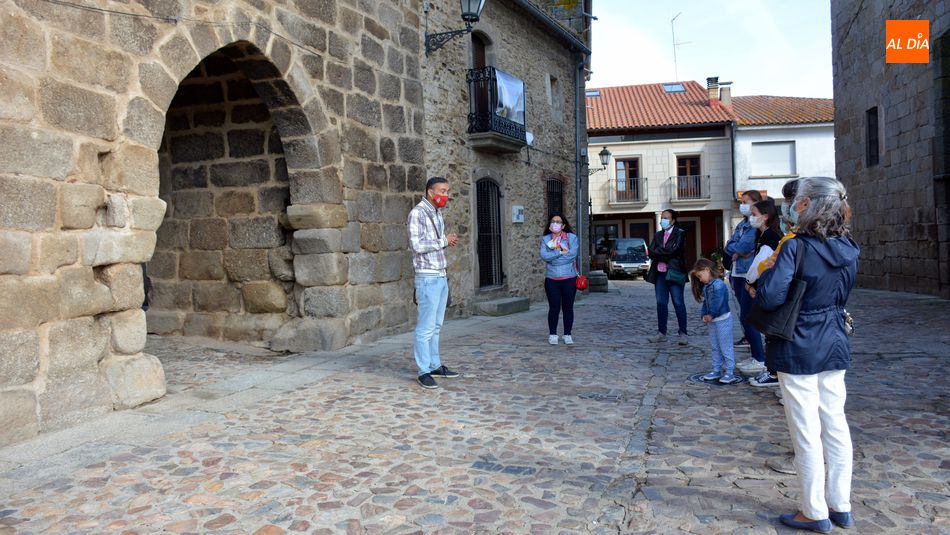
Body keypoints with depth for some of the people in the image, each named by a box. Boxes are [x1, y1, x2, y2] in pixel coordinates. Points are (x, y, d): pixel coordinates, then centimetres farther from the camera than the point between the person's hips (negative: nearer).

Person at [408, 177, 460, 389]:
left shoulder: (437, 213, 15)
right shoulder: (418, 213, -11)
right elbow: (417, 245, -19)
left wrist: (448, 241, 7)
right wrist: (444, 241, -12)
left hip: (441, 276, 8)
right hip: (427, 278, -8)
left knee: (436, 326, 13)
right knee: (426, 327, -4)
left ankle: (435, 365, 21)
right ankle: (424, 372, 2)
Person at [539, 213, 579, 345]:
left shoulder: (572, 238, 2)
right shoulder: (545, 239, 6)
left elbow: (573, 254, -14)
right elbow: (544, 255, -11)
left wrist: (552, 257, -11)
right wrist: (561, 252, -15)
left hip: (569, 278, 0)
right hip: (551, 279, 0)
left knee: (568, 307, 5)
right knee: (554, 308, 3)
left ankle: (567, 334, 16)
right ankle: (552, 334, 15)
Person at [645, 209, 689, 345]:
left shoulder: (680, 234, -1)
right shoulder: (658, 235, 16)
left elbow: (674, 250, -15)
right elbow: (651, 252, 4)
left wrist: (659, 254, -6)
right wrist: (665, 255, -10)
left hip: (674, 272, -5)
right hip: (660, 273, 6)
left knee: (678, 303, -4)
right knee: (661, 303, 7)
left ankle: (683, 333, 1)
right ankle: (661, 333, 13)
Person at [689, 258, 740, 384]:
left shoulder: (718, 284, -20)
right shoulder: (705, 287, 10)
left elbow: (717, 303, -24)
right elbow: (705, 302, 10)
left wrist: (711, 315, -14)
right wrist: (704, 315, -5)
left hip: (723, 319, -10)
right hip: (712, 321, 10)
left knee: (725, 347, -2)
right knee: (714, 347, 15)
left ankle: (729, 372, 4)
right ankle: (717, 370, 24)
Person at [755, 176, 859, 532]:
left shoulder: (796, 247, -19)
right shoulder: (847, 249, 3)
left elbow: (770, 297, -25)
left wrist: (768, 270, -9)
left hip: (798, 350, -7)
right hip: (835, 346, 7)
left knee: (807, 433, 3)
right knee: (836, 425, 15)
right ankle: (840, 506, 27)